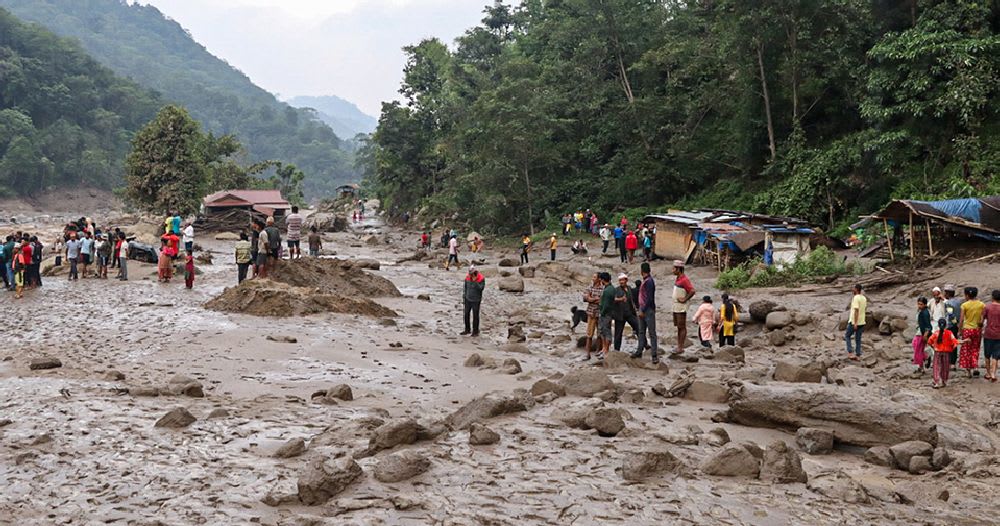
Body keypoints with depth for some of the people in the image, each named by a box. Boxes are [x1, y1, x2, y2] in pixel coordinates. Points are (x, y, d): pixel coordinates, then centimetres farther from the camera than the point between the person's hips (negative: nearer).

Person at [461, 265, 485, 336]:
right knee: (466, 314, 10)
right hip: (468, 299, 5)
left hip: (476, 300, -5)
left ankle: (475, 331, 12)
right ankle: (467, 330, 24)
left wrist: (475, 281, -28)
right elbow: (465, 287, 9)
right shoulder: (467, 277, -2)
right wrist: (464, 297, 11)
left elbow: (481, 288, -21)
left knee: (475, 316, 1)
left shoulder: (481, 278, -14)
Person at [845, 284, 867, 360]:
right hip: (862, 322, 7)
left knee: (847, 336, 9)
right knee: (858, 339, 11)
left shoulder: (856, 298, -17)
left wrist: (855, 323, -23)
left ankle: (850, 353, 0)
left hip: (854, 322, -7)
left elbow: (856, 311, -22)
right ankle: (858, 355, 11)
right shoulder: (864, 299, 8)